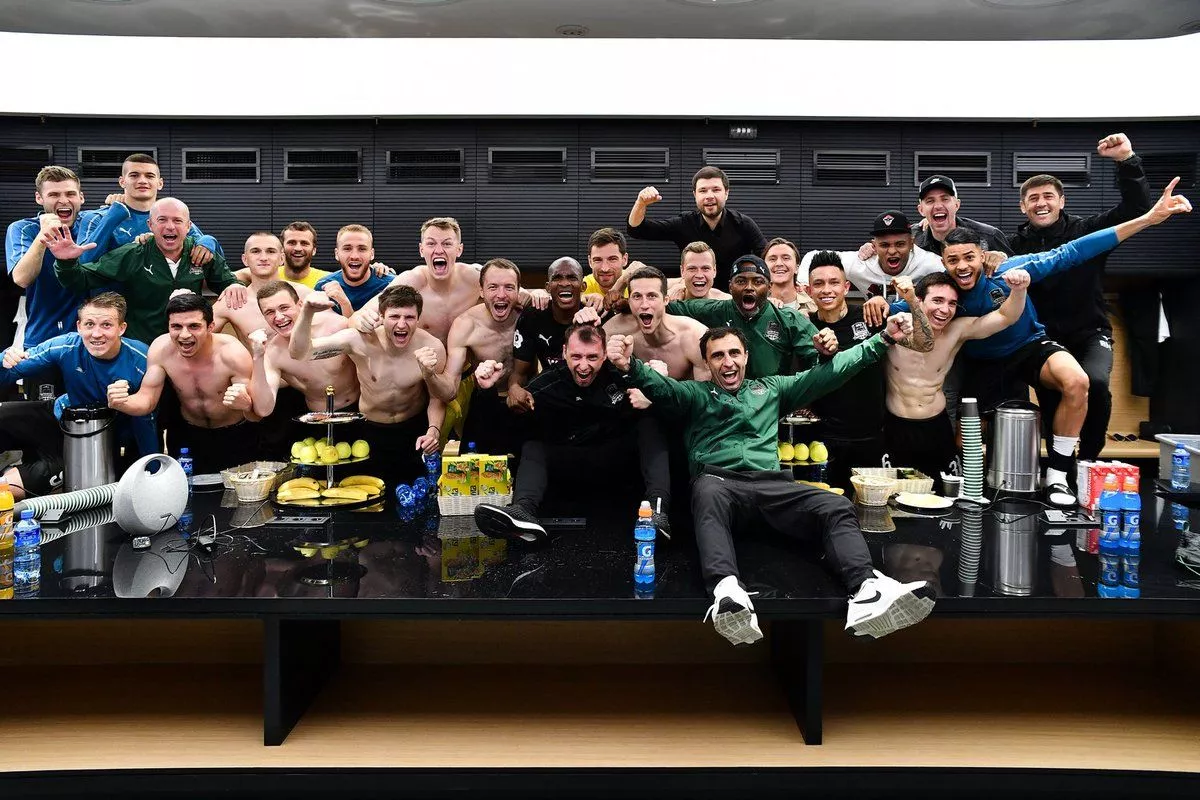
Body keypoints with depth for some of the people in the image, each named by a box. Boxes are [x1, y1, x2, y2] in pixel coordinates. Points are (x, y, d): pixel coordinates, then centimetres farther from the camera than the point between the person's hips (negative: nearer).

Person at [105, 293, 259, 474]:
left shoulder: (232, 353, -29)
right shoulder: (161, 348, -18)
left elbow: (257, 415, -28)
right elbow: (147, 400, -11)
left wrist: (246, 405, -51)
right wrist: (120, 403, -33)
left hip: (234, 438, -3)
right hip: (187, 436, 3)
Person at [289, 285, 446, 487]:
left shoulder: (432, 347, -22)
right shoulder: (359, 340, -24)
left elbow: (437, 397, -7)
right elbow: (299, 354, -28)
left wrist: (433, 431, -24)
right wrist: (307, 312, -43)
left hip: (416, 429, 0)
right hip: (371, 430, 0)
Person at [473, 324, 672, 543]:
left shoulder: (620, 375, -11)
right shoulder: (546, 385, -10)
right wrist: (488, 390, -30)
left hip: (617, 457, 0)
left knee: (649, 423, -20)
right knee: (533, 447, -19)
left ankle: (657, 506, -40)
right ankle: (524, 509, -48)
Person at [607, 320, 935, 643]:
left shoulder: (771, 388, 29)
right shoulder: (695, 394, 20)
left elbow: (829, 372, 26)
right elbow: (661, 386, -1)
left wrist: (884, 338, 21)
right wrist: (631, 366, -24)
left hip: (771, 484, 3)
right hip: (719, 480, -3)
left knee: (838, 508, -24)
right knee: (708, 495, -41)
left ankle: (867, 589, -44)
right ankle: (726, 590, -62)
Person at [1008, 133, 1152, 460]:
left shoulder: (1086, 230, -2)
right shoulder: (1016, 244, 2)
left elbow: (1136, 207, -11)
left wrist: (1127, 161, -24)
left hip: (1089, 335, -2)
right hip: (1044, 338, 2)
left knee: (1094, 382, -28)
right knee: (1051, 402, -5)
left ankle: (1089, 459, -7)